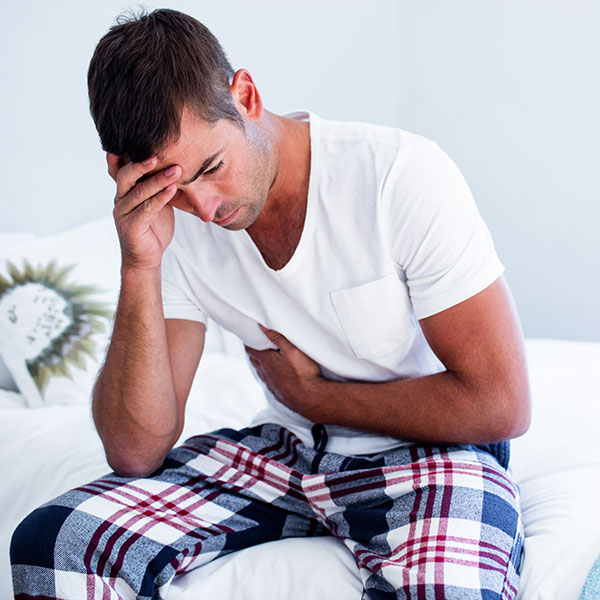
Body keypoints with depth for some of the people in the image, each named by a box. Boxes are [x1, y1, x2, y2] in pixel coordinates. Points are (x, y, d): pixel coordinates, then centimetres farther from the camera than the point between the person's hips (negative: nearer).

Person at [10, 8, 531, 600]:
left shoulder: (402, 174, -20)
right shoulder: (173, 227, -7)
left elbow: (498, 405, -18)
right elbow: (135, 450, -11)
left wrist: (312, 394, -10)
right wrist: (139, 268, -22)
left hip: (430, 450, -3)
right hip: (284, 448, 4)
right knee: (54, 538, -15)